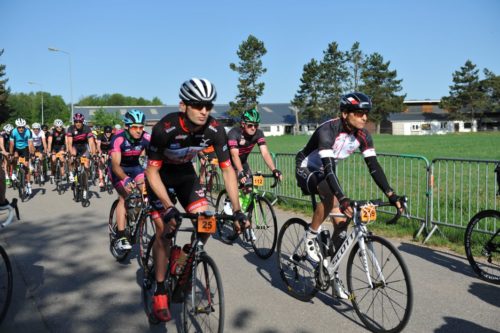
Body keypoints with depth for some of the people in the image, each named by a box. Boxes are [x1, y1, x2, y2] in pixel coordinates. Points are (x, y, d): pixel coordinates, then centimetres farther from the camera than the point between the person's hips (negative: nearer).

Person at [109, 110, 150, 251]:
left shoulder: (146, 137, -24)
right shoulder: (118, 139, -31)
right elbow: (115, 164, -39)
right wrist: (125, 179, -57)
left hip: (134, 166, 4)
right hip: (118, 168, -3)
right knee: (125, 196, -21)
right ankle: (120, 237, -19)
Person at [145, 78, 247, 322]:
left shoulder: (215, 130, -25)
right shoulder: (165, 129, -35)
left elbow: (227, 169, -18)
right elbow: (152, 171, -27)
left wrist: (237, 210, -23)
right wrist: (169, 208, -36)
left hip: (185, 173, 4)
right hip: (160, 174, -3)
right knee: (165, 230, -12)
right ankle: (159, 292, 5)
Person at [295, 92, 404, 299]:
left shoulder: (362, 135, -13)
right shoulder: (328, 130, -32)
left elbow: (374, 166, -15)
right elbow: (328, 167, -41)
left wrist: (391, 195, -26)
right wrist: (343, 199, -52)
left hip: (326, 172, 7)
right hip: (306, 170, -6)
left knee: (341, 223, -2)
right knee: (330, 196, -38)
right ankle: (310, 236, -14)